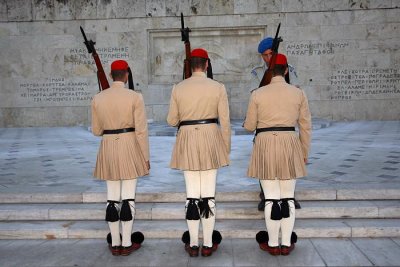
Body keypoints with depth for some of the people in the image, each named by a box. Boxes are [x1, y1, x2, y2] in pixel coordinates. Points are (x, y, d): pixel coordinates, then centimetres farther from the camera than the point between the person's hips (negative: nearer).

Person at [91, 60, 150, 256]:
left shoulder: (97, 98, 2)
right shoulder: (135, 97, -8)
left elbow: (96, 131, 8)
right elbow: (141, 131, -10)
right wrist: (146, 157, -2)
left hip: (108, 149, 3)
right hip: (130, 148, -3)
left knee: (112, 197, 10)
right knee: (128, 196, 3)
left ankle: (115, 243, 17)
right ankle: (127, 244, 9)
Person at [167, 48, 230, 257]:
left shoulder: (178, 88, -1)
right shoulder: (218, 87, -3)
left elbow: (172, 120, 3)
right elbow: (224, 121, -3)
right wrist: (226, 148, 7)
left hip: (187, 142, 1)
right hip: (211, 140, -1)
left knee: (192, 194, 7)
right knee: (209, 194, 6)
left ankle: (193, 244, 15)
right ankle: (208, 244, 14)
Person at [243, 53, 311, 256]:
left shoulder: (258, 94, -3)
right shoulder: (298, 93, 3)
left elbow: (250, 126, 3)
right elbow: (305, 126, 6)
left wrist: (247, 123, 27)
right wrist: (305, 152, 16)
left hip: (265, 146, -2)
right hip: (290, 145, 2)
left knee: (271, 197, 4)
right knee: (288, 197, 9)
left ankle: (273, 244, 14)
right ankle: (286, 244, 17)